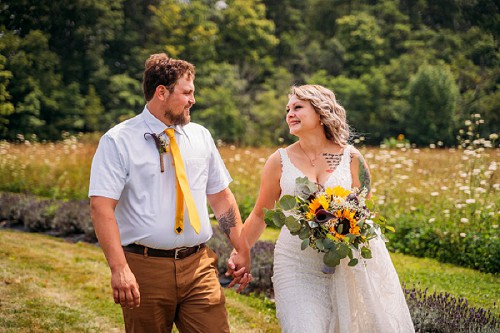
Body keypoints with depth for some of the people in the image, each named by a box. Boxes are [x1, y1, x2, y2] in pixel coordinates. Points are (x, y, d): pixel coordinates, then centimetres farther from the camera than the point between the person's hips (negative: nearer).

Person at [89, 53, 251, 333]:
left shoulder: (201, 136, 11)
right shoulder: (118, 141, -5)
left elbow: (221, 196, 16)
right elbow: (101, 206, -13)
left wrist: (243, 252, 10)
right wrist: (119, 268, -23)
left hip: (199, 266, 4)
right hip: (146, 268, -3)